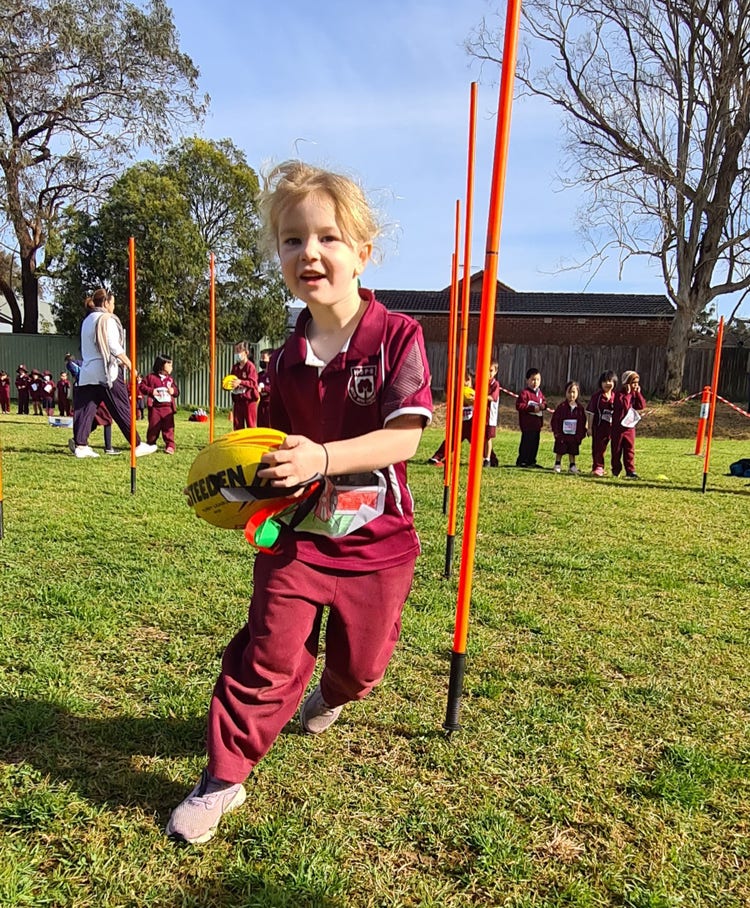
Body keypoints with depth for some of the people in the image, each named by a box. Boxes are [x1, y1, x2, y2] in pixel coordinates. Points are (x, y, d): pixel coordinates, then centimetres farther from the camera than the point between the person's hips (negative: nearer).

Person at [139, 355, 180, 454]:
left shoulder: (170, 379, 14)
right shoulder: (151, 377, 2)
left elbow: (177, 392, 16)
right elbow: (142, 386, 1)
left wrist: (173, 391, -7)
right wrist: (151, 391, -12)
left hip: (168, 407, 2)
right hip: (155, 407, -2)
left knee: (168, 428, -1)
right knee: (153, 427, 5)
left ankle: (170, 446, 2)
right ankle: (150, 445, 19)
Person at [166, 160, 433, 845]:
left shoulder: (398, 337, -14)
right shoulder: (288, 359, 0)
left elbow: (404, 436, -22)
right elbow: (283, 445, 9)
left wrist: (323, 458, -34)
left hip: (377, 537, -2)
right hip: (297, 532, 2)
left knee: (361, 664, 15)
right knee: (269, 657, 1)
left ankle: (330, 696, 51)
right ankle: (224, 778, 19)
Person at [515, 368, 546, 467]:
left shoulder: (539, 393, 14)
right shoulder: (525, 393, -12)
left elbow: (544, 402, 22)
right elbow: (519, 406, -18)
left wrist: (543, 406, -3)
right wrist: (533, 408, -21)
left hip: (537, 423, 8)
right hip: (527, 424, -8)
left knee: (535, 442, 12)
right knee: (526, 442, -6)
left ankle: (531, 461, 20)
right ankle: (522, 461, 2)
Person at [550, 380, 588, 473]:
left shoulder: (580, 408, 1)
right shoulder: (561, 406, -8)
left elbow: (583, 422, 6)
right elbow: (554, 420, -8)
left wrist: (582, 434, 1)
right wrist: (556, 432, -12)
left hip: (574, 436, 3)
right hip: (562, 435, -2)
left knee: (573, 452, 11)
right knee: (559, 451, 6)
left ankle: (572, 466, 21)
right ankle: (557, 465, 19)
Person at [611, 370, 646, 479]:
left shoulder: (635, 394, 10)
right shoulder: (619, 394, -11)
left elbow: (642, 406, -1)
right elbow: (624, 405, -26)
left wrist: (638, 393, -5)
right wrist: (628, 393, -20)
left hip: (630, 427, 5)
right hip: (618, 427, -5)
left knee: (630, 449, 1)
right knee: (616, 449, 5)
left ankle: (630, 471, 2)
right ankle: (616, 470, 16)